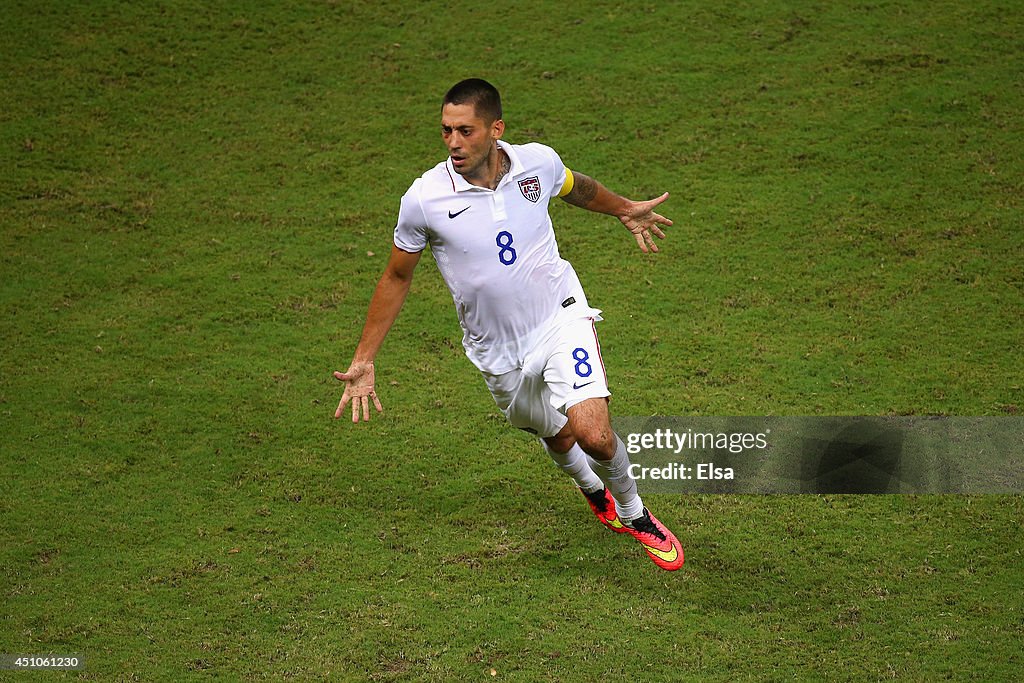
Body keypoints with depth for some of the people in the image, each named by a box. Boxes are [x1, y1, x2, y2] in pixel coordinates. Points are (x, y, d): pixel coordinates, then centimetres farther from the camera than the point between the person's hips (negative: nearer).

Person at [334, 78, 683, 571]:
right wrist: (363, 362, -3)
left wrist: (626, 210, 31)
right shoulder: (424, 198, -18)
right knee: (557, 438, 19)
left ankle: (634, 514, 13)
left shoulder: (538, 162, -13)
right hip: (497, 352, 1)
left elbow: (577, 188, 14)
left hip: (561, 316, -1)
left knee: (593, 436, -19)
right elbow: (396, 278, -2)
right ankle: (593, 490, 56)